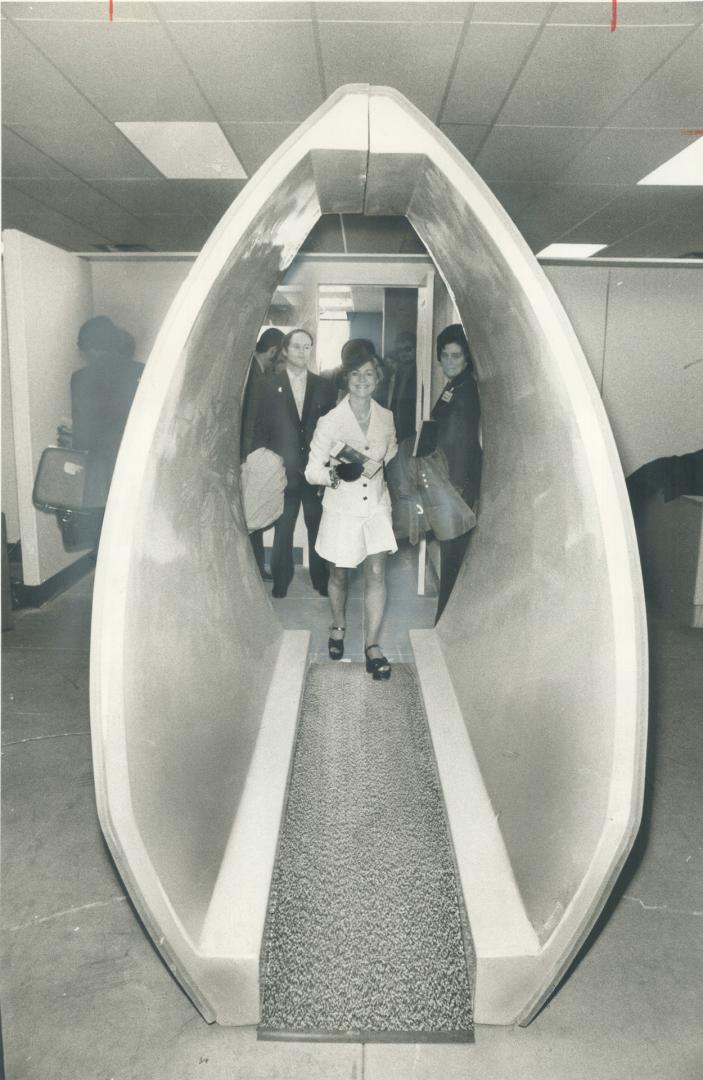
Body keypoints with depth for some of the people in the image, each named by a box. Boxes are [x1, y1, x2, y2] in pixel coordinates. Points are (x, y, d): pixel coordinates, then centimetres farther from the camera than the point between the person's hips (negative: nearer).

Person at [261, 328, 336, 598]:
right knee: (282, 529, 8)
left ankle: (321, 581, 21)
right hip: (283, 471, -1)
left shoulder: (324, 386, 6)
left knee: (318, 527, 8)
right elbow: (262, 427, 1)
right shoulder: (270, 385, 2)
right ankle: (280, 583, 22)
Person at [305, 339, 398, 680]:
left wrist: (380, 462, -3)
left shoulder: (386, 416, -2)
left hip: (376, 506, 2)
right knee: (338, 575, 13)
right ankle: (338, 627, 40)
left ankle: (372, 645, 7)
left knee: (376, 573, -4)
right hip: (342, 510, -2)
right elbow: (312, 470, -12)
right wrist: (334, 475, -30)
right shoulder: (330, 421, -14)